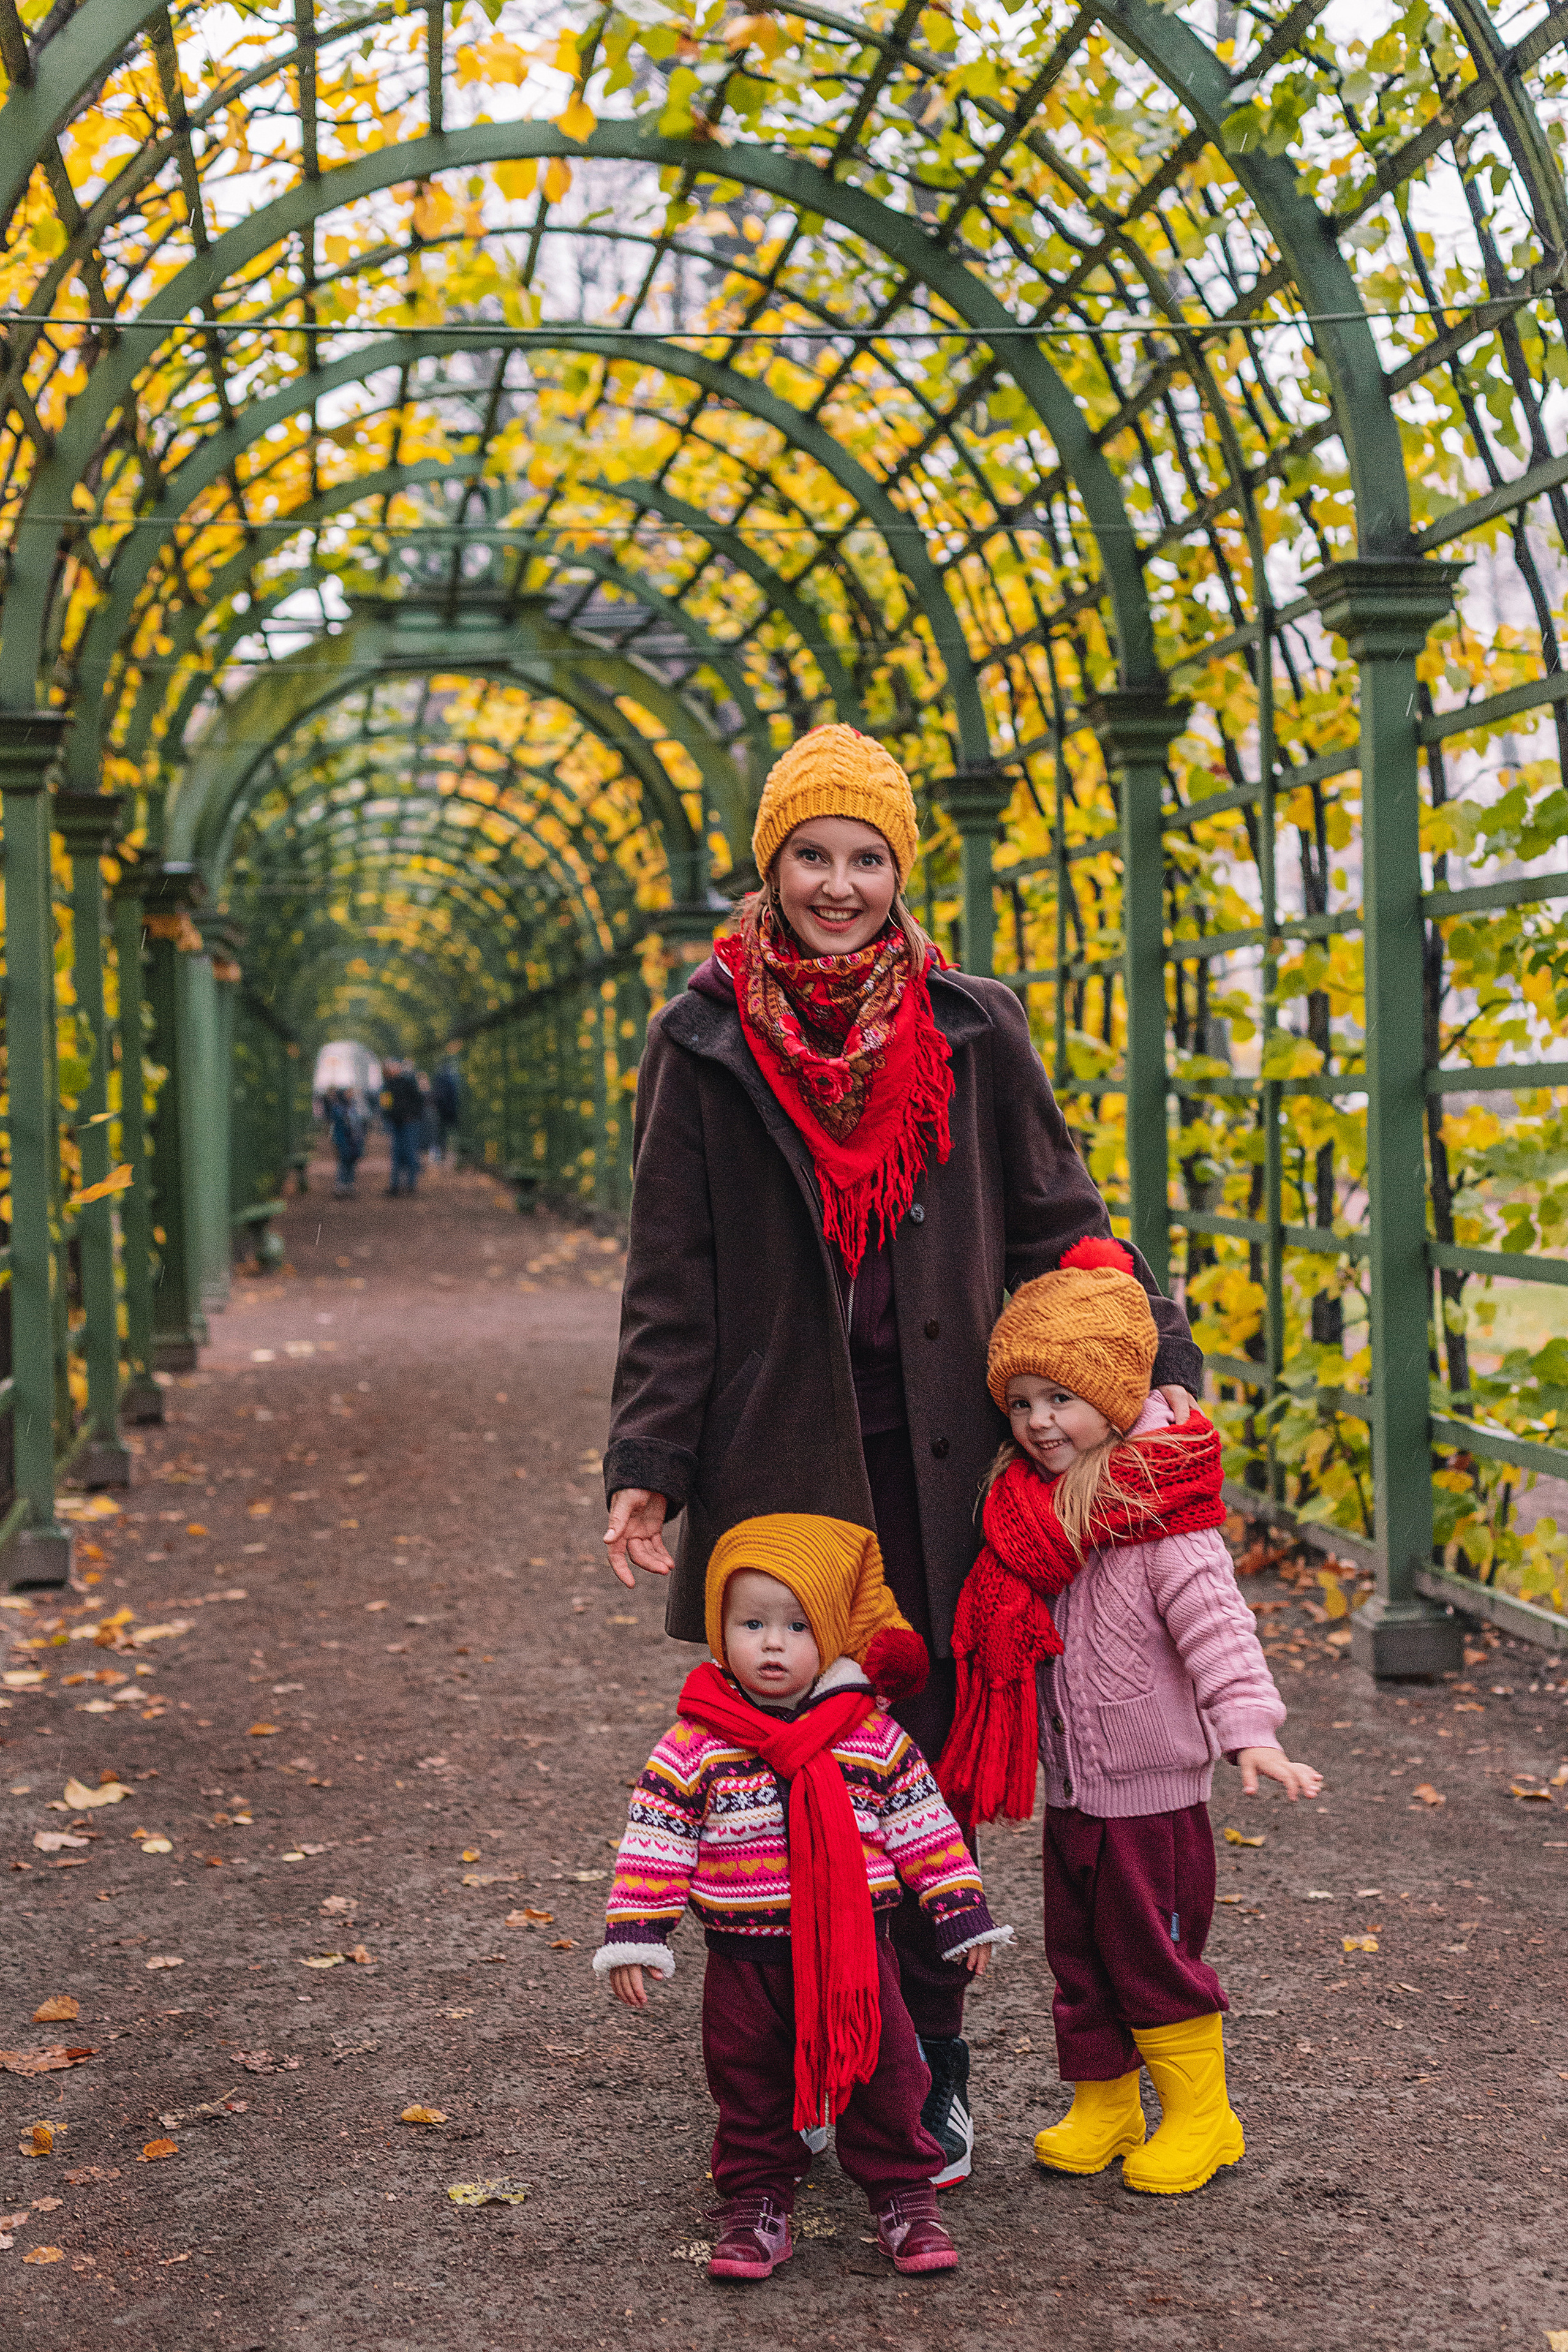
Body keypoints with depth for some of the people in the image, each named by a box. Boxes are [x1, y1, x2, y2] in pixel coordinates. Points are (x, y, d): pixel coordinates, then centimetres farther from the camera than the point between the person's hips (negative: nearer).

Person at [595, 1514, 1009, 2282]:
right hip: (746, 1961, 0)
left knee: (884, 2077, 7)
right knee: (750, 2091, 11)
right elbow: (654, 1842, -5)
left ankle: (903, 2197, 24)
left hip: (854, 1952, 0)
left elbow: (925, 1828, 3)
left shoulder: (874, 1738, -4)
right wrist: (633, 1936, -10)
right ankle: (755, 2205, 27)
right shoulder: (695, 1746, -7)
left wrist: (963, 1915, 3)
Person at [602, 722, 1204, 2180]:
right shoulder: (706, 1045, 2)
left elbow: (1058, 1226, 9)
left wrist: (1159, 1366, -3)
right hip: (771, 1463, -1)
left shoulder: (970, 1034, 5)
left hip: (927, 1468, 1)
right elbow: (671, 1283, 1)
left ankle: (928, 2072, 18)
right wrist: (645, 1470, -6)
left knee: (922, 1764, 6)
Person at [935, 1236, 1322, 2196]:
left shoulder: (1160, 1513, -18)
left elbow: (1215, 1626, -22)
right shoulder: (1027, 1509, 5)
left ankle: (1200, 2117, 18)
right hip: (1070, 1785, 7)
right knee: (1078, 1952, 14)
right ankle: (1103, 2106, 29)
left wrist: (1252, 1732, -30)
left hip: (1152, 1786, -7)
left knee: (1153, 1951, 2)